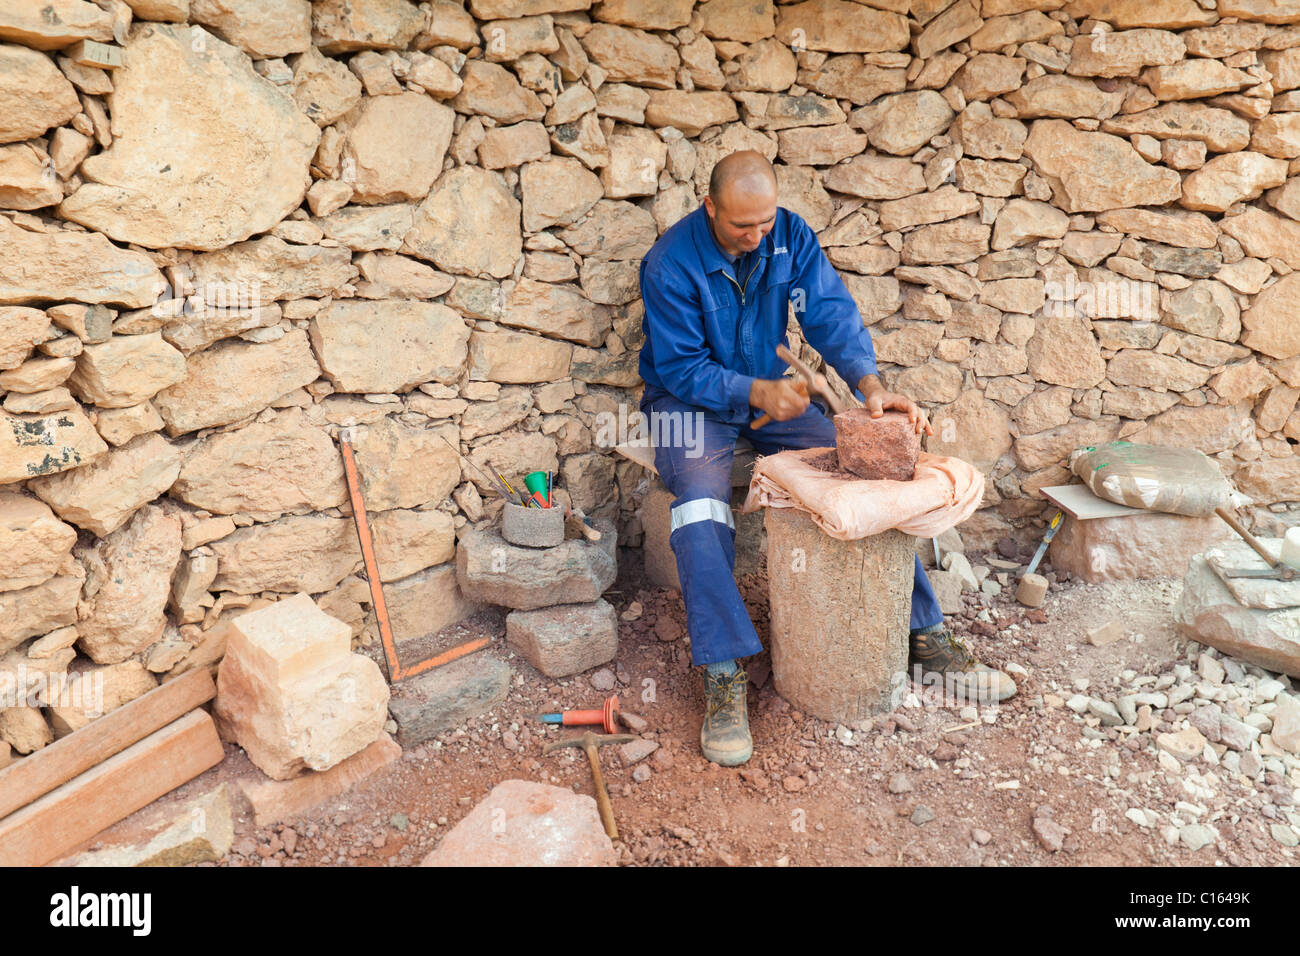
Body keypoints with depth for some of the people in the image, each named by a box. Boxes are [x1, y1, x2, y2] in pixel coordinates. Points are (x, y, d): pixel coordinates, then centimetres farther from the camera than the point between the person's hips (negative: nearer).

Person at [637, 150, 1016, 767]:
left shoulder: (792, 238, -6)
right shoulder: (672, 264, -18)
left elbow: (831, 316, -13)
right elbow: (682, 369, -18)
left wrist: (869, 384, -31)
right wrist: (756, 392, -31)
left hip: (770, 391, 4)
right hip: (690, 399, -4)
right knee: (701, 499, -34)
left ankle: (926, 633, 0)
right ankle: (724, 676, -29)